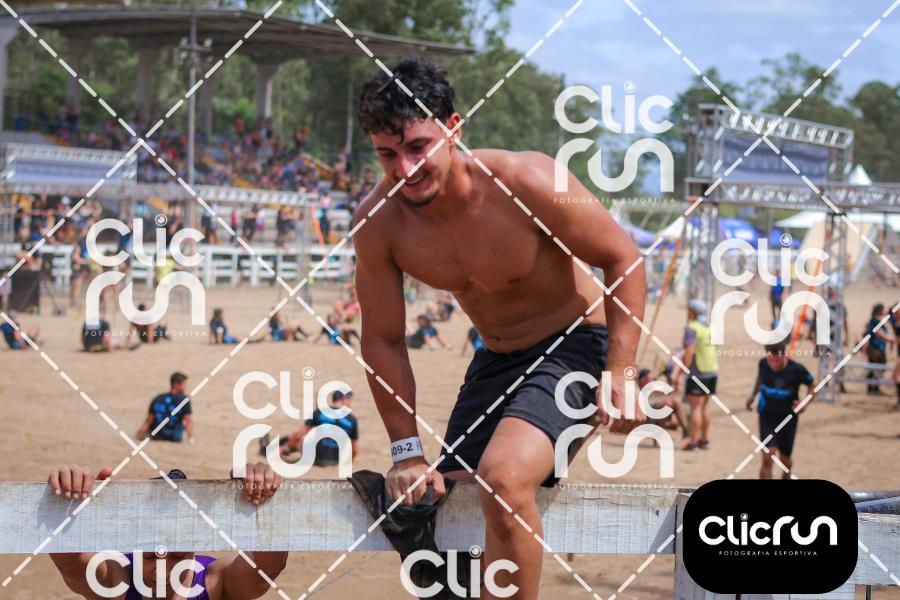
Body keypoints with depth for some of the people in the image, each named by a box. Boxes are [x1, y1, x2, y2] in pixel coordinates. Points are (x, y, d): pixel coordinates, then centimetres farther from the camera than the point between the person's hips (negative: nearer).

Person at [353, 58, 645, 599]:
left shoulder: (528, 183, -27)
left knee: (503, 478, -29)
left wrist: (620, 377, -20)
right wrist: (407, 449, -3)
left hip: (573, 345, -6)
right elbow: (384, 341, -2)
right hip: (495, 359, 6)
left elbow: (624, 260, -15)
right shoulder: (377, 222, -14)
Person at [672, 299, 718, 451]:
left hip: (698, 373, -8)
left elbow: (689, 353, -20)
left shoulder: (691, 328, -13)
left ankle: (694, 440, -7)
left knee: (695, 406, -5)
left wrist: (680, 373, -19)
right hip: (713, 370, 8)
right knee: (704, 405, 16)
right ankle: (705, 438, 19)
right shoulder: (710, 327, 11)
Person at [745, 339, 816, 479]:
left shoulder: (796, 370, -20)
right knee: (767, 459, -16)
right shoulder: (763, 364, -12)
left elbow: (813, 386, -4)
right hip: (767, 416, 0)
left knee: (785, 459, 16)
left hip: (789, 417, 0)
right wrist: (753, 394, 3)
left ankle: (786, 477, 51)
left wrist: (806, 403, -22)